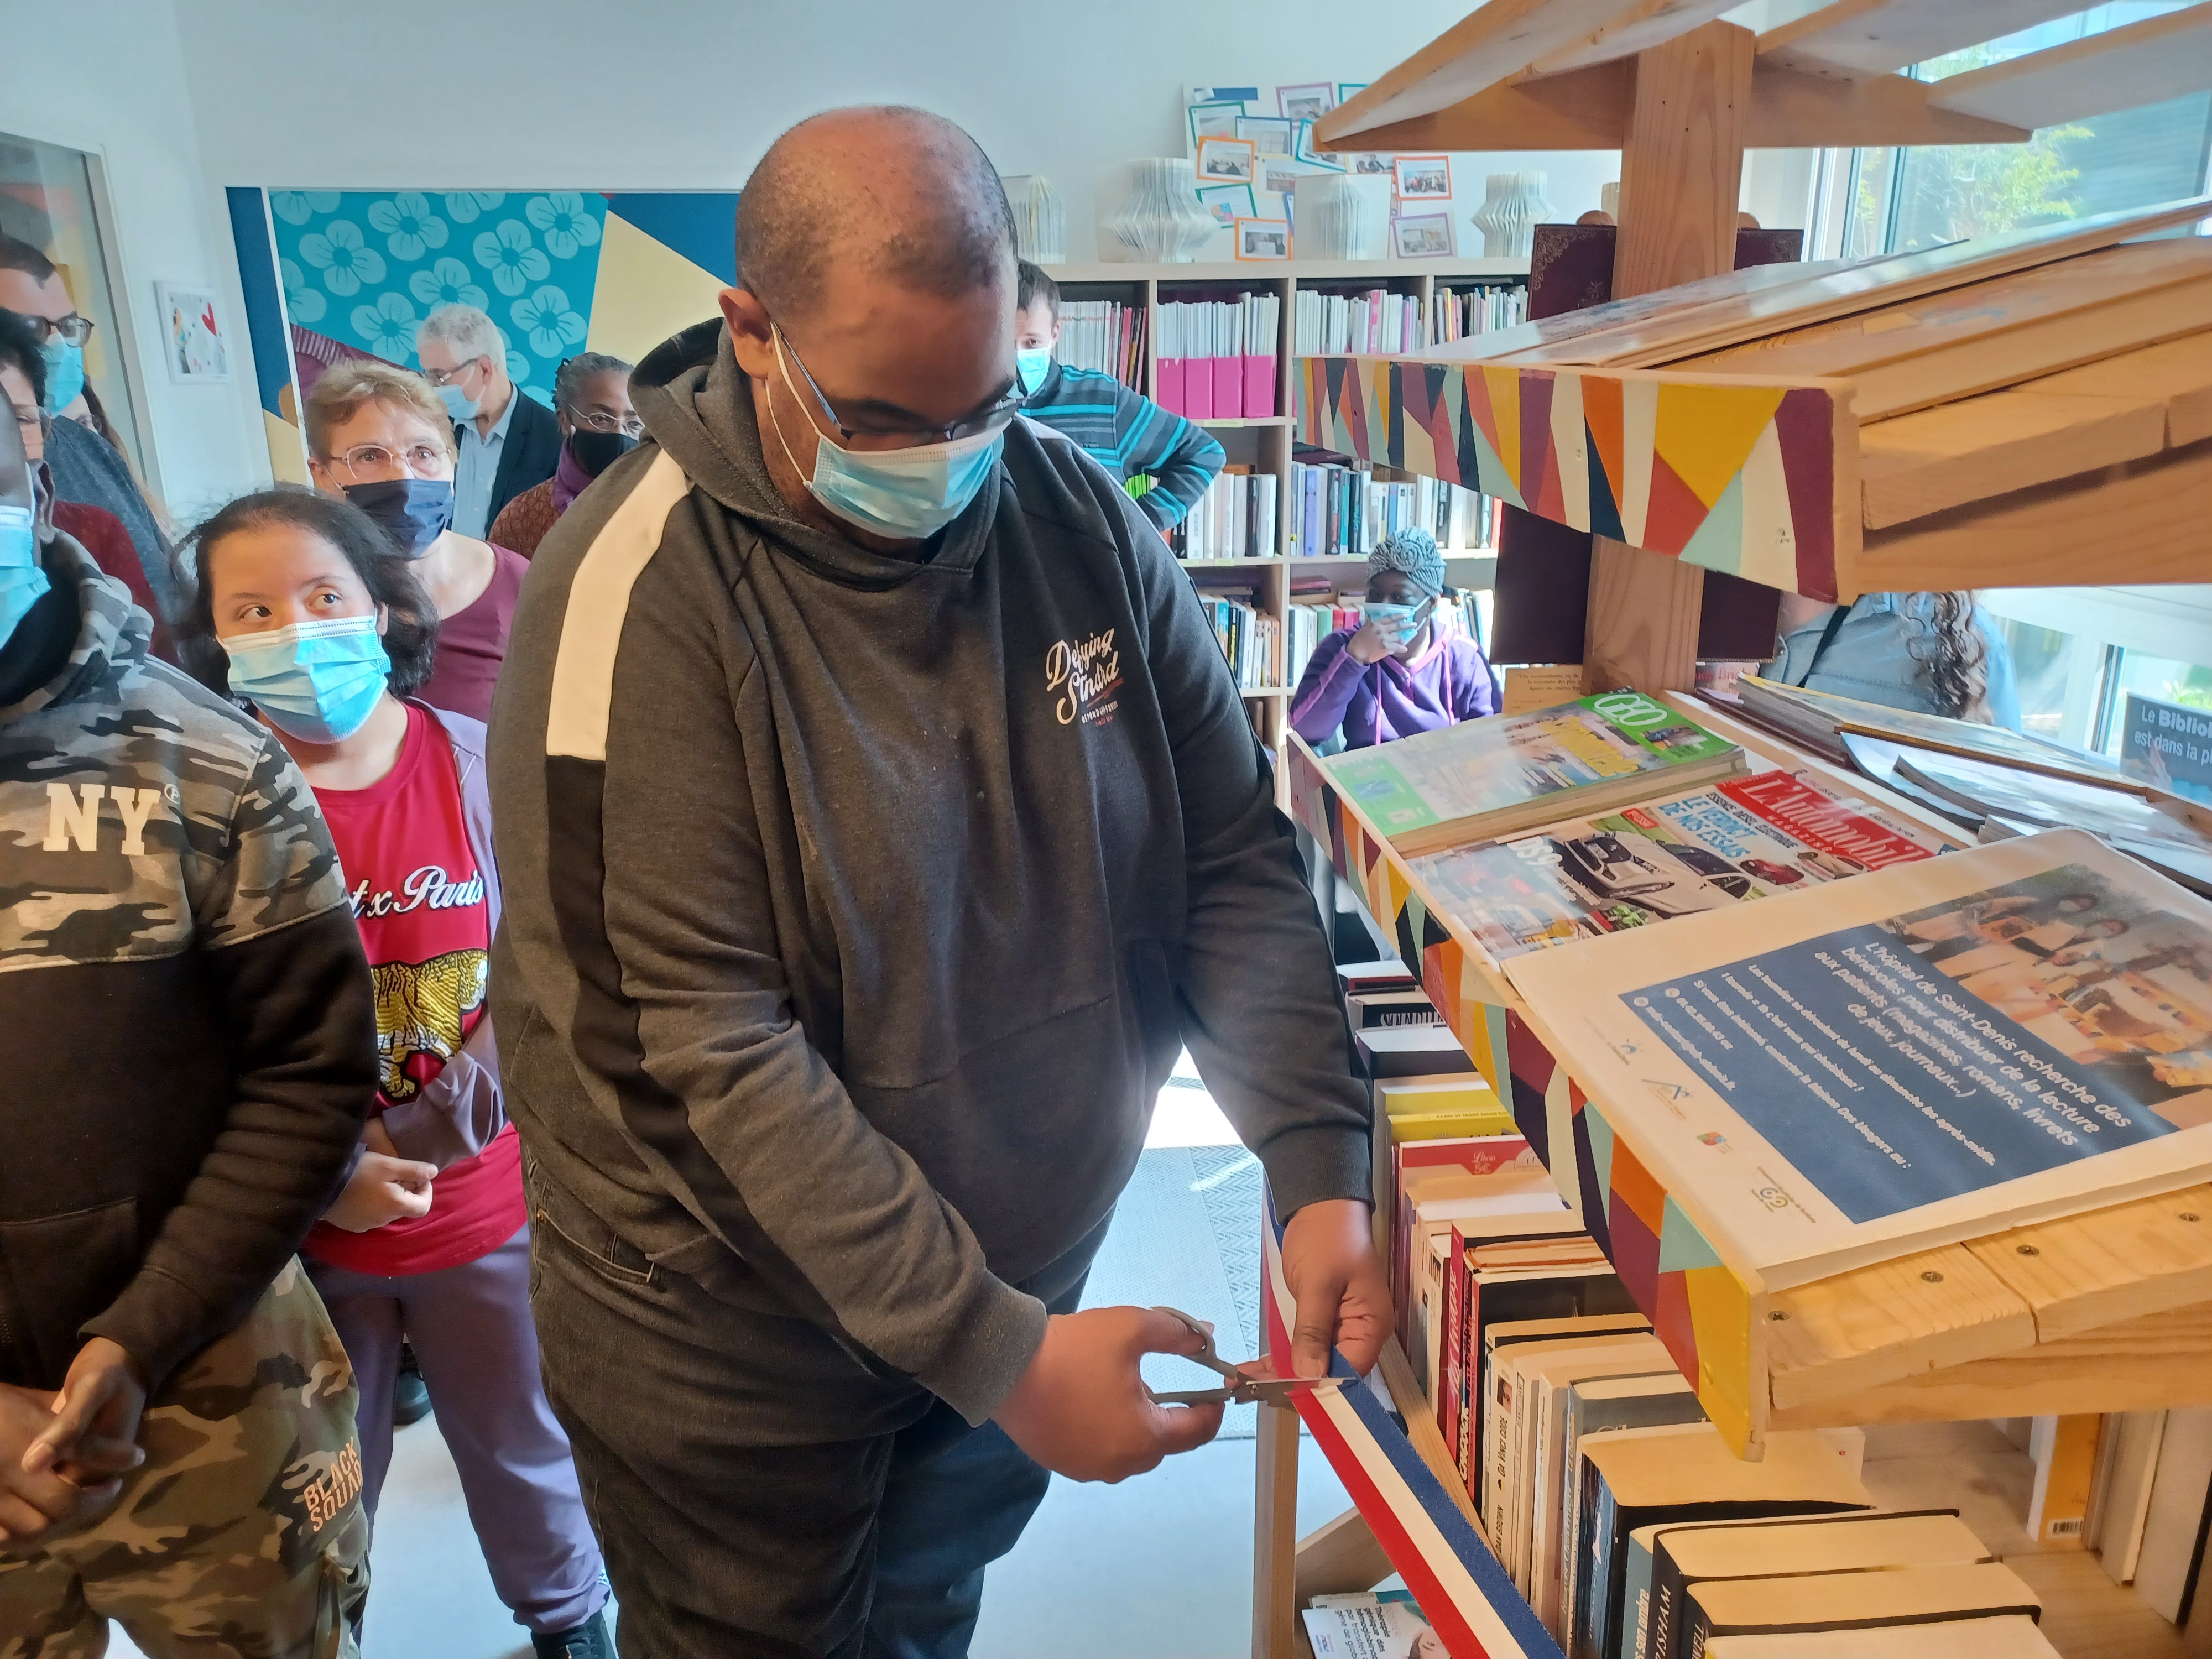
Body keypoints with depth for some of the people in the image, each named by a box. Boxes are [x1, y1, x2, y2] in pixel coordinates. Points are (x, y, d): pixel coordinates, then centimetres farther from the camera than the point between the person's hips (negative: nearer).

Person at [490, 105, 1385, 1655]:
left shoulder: (1084, 518, -8)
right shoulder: (642, 598, -23)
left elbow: (1233, 854, -6)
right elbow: (714, 1046, -25)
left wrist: (1322, 1167, -18)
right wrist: (995, 1351, -26)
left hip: (1026, 1264, 4)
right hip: (742, 1337, -4)